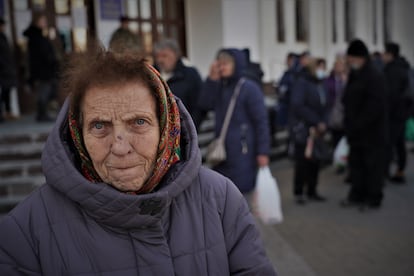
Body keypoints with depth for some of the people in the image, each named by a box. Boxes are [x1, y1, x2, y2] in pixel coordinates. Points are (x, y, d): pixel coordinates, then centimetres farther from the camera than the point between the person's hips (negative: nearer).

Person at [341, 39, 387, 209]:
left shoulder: (375, 77, -13)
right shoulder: (353, 77, 13)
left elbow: (376, 106, -20)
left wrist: (358, 124, -19)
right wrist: (349, 124, 7)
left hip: (372, 131, -8)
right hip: (355, 132, 8)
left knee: (373, 165, 1)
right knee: (356, 164, 13)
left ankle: (373, 198, 10)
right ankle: (357, 195, 23)